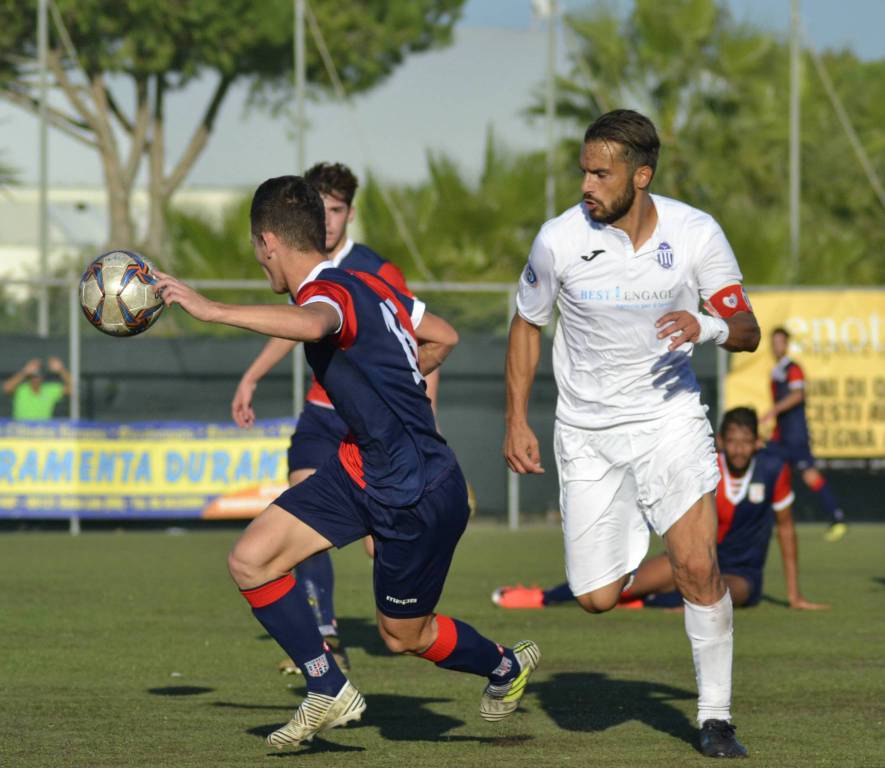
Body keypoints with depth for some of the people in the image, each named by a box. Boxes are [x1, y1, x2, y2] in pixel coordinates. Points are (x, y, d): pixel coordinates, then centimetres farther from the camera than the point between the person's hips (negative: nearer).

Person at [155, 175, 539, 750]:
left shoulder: (331, 292, -23)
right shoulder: (367, 286, 4)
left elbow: (311, 324, -50)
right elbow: (443, 336, 17)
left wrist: (212, 310, -49)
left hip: (418, 497, -8)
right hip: (362, 470, 8)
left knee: (403, 635, 11)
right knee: (251, 561, -4)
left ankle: (507, 666, 39)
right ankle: (328, 691, 6)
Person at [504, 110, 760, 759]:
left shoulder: (696, 234, -11)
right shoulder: (560, 239, -11)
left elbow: (747, 332, -4)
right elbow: (527, 325, 6)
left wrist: (709, 326, -27)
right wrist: (517, 422, 3)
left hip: (669, 416, -1)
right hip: (587, 431, 1)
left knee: (699, 565, -17)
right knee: (597, 599, -3)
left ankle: (715, 716, -2)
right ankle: (637, 556, 35)